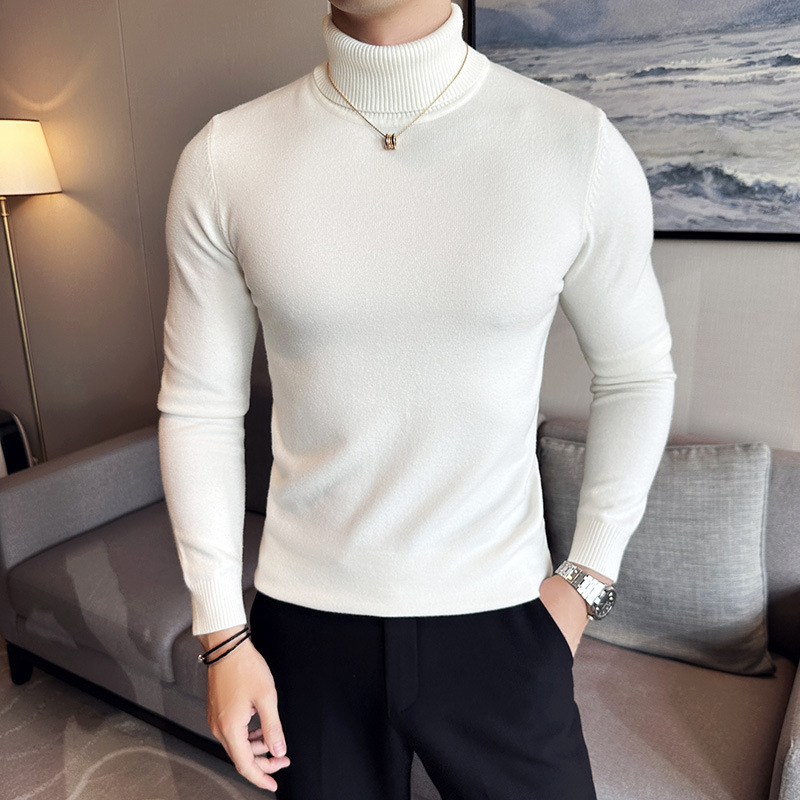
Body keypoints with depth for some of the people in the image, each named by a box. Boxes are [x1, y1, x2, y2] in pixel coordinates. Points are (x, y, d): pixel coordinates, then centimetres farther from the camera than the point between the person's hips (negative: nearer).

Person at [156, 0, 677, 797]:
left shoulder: (579, 145, -10)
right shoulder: (222, 160, -8)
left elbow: (636, 374, 2)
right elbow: (199, 408, -3)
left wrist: (589, 574, 0)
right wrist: (221, 631, -1)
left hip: (497, 619, 0)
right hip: (306, 621, 1)